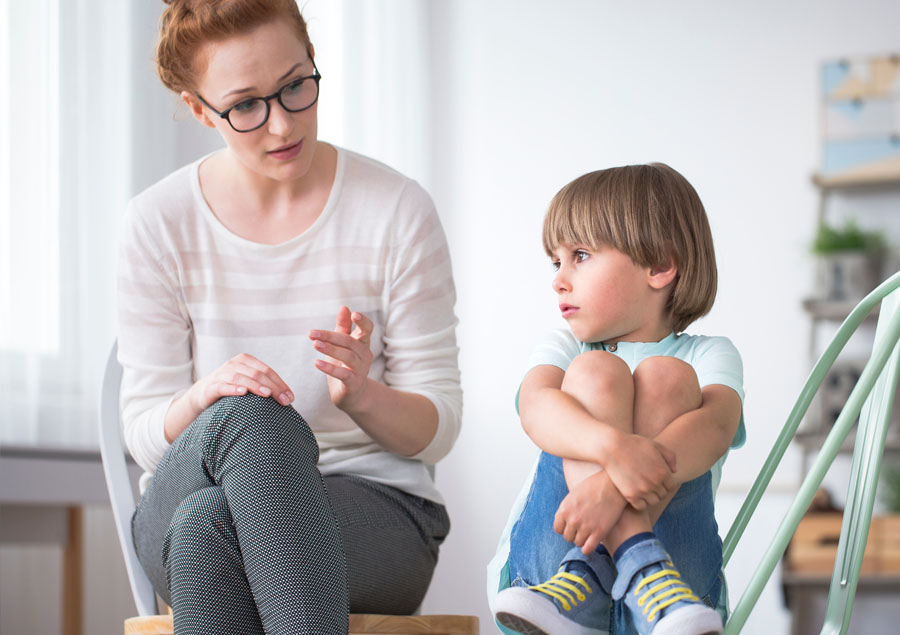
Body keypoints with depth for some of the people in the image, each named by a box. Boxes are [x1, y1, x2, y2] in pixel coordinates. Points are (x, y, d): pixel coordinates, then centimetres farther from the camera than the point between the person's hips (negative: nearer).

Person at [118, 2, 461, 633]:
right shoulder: (158, 223, 1)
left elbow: (436, 430, 0)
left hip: (378, 511, -1)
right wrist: (203, 398, -23)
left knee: (209, 520, -36)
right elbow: (146, 434, 1)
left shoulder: (397, 210, -3)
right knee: (252, 418, -36)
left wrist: (362, 395, -23)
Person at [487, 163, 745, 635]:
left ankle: (587, 576, -35)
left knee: (665, 379, -17)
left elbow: (715, 426, -13)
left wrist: (613, 485, -34)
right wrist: (615, 447, -34)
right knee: (594, 373, -14)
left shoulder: (709, 356, 13)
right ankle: (638, 563, -36)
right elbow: (536, 407, -9)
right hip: (546, 558, 1)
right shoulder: (562, 349, 18)